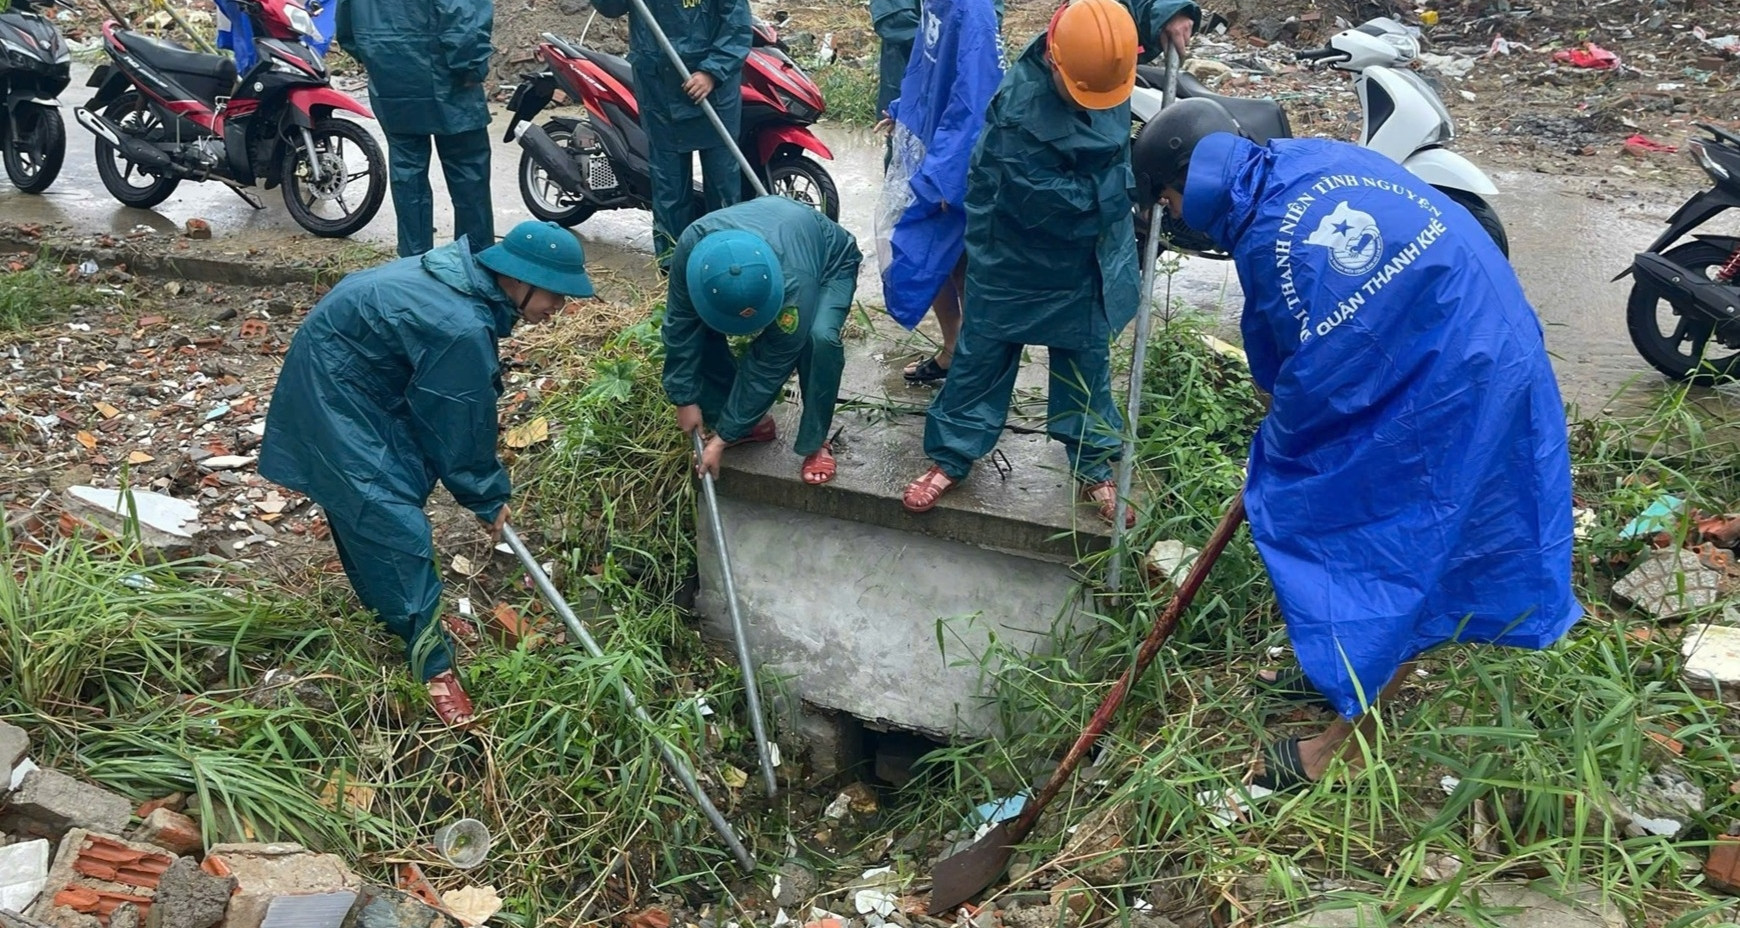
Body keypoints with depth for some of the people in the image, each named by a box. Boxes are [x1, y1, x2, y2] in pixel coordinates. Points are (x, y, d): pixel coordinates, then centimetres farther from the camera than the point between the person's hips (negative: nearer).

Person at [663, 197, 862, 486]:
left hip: (829, 262, -4)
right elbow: (680, 325, -23)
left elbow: (768, 367, -34)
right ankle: (749, 423, 3)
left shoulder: (794, 283, -45)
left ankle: (815, 442, -14)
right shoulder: (692, 245, -37)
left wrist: (724, 437, -28)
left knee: (820, 337, -35)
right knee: (695, 324, -15)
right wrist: (685, 398, -19)